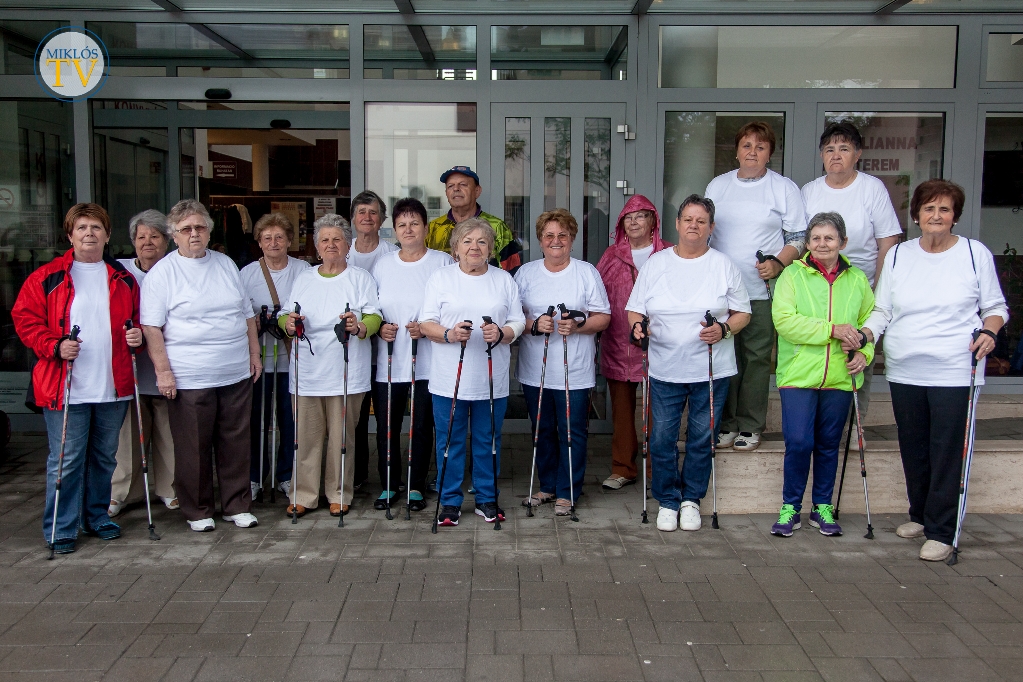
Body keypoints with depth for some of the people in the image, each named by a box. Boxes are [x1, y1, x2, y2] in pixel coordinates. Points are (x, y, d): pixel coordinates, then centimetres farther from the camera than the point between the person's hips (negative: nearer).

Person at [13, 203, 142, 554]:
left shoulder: (123, 279, 10)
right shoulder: (47, 277, -1)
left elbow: (137, 320, 19)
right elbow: (25, 319, -2)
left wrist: (137, 335, -3)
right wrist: (55, 347, -16)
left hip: (114, 386, 4)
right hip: (66, 388, -4)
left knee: (104, 456, 15)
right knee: (67, 459, -1)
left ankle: (96, 515, 31)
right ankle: (60, 530, 12)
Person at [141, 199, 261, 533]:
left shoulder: (226, 264, 12)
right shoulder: (162, 273, -3)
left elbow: (247, 314, 18)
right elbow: (151, 327, -8)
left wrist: (254, 353, 13)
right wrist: (162, 370, -14)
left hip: (236, 374, 5)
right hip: (189, 378, -4)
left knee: (236, 443, 10)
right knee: (194, 448, 4)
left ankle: (238, 505, 22)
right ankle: (197, 511, 19)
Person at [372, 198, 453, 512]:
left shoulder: (443, 262, -1)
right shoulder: (382, 265, 11)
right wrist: (379, 327, -5)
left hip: (427, 364, -3)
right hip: (388, 362, 3)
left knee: (422, 426, 5)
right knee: (386, 426, 6)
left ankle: (416, 486, 20)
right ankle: (389, 485, 22)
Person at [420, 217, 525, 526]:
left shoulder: (504, 280, 9)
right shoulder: (441, 278, 4)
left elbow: (518, 323, 7)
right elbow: (426, 323, 0)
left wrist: (501, 333, -15)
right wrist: (449, 334, -20)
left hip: (492, 380, 1)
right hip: (449, 380, -1)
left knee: (488, 440, 9)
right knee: (450, 441, 5)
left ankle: (487, 499, 23)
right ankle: (450, 501, 17)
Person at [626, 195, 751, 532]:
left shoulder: (724, 266, 4)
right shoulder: (655, 263, 7)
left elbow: (743, 313, 6)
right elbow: (635, 308, 8)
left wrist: (724, 329, -14)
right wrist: (637, 325, -14)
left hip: (712, 371, 0)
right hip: (665, 370, 1)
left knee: (702, 439, 6)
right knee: (662, 439, 2)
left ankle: (691, 499, 24)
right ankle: (667, 501, 18)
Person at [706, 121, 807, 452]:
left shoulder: (784, 188, 3)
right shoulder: (717, 185, 12)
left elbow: (799, 237, 2)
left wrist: (778, 262, -15)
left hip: (762, 291, -2)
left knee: (757, 358, 1)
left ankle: (750, 426, 11)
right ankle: (726, 424, 16)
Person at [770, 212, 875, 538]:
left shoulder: (857, 280, 10)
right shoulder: (793, 275, 0)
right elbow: (784, 321, -12)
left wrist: (864, 353, -4)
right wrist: (832, 330, -18)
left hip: (840, 378, 3)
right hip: (798, 375, -3)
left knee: (829, 445, 11)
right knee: (798, 442, -7)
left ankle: (823, 508, 25)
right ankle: (790, 507, 10)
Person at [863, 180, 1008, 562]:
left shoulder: (976, 254, 3)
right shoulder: (898, 256, 10)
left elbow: (996, 306, 9)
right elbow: (881, 310, 11)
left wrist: (989, 330, -12)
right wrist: (865, 334, -7)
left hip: (954, 372, -3)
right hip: (904, 371, 4)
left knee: (946, 453, -4)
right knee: (913, 450, 12)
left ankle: (940, 532, 4)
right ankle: (919, 516, 28)